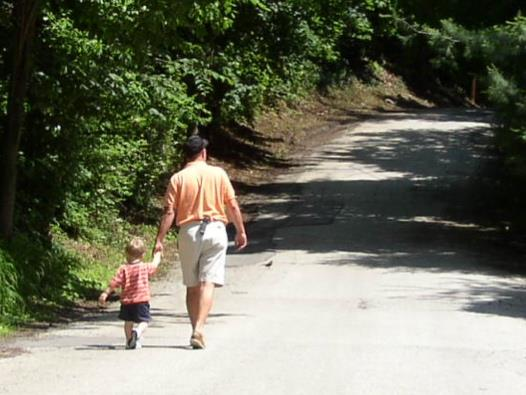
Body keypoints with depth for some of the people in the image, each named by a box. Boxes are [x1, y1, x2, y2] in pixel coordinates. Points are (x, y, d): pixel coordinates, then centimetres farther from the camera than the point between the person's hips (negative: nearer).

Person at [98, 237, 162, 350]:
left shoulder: (124, 269, -5)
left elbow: (114, 283, -9)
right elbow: (155, 264, 20)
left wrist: (105, 294, -3)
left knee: (128, 321, 17)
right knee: (143, 321, 0)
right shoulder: (146, 267, -1)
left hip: (127, 300, 2)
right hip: (142, 300, -1)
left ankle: (130, 342, 21)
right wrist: (157, 256, 41)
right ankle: (137, 331, -30)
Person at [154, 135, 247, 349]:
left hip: (189, 231, 1)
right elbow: (232, 205, 3)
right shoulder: (218, 173, 2)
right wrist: (241, 231, 13)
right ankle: (199, 329, -18)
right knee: (208, 283, -5)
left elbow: (169, 212, -5)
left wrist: (160, 239, -2)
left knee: (192, 286, 12)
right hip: (215, 229, -1)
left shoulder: (178, 178, 1)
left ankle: (196, 330, 16)